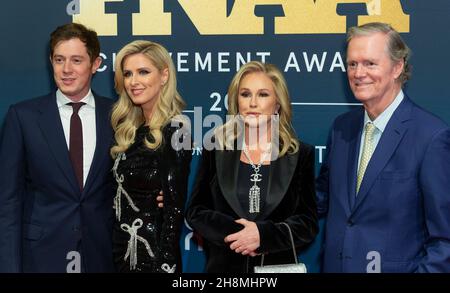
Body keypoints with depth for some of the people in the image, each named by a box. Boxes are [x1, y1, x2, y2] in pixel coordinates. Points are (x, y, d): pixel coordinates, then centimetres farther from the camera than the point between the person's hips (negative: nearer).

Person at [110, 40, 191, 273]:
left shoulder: (174, 130, -15)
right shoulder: (131, 129, 6)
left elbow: (174, 210, -17)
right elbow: (124, 199, 10)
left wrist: (165, 266, -19)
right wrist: (119, 254, 6)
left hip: (153, 255, -7)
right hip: (123, 252, 7)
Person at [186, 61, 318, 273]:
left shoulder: (300, 154, -2)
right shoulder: (216, 150, -1)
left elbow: (309, 223, -5)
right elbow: (195, 211, -2)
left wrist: (263, 234, -19)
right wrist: (234, 232, -17)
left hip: (278, 265, 0)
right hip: (224, 265, 0)